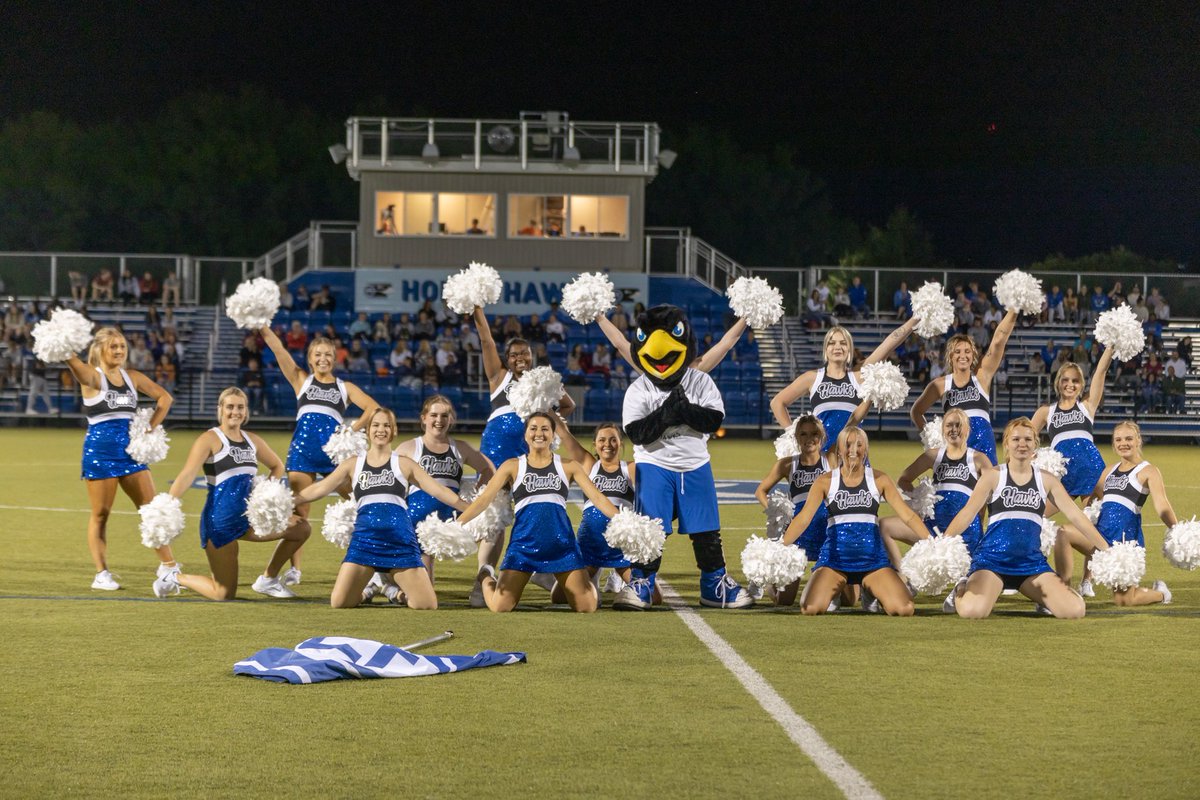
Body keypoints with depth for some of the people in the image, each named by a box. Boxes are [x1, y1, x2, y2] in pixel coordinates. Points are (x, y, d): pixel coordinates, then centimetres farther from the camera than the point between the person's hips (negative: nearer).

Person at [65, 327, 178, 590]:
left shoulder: (132, 377, 9)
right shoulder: (92, 376, -7)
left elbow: (164, 397, 18)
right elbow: (78, 368, -31)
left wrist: (150, 427, 6)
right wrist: (67, 354, -54)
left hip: (129, 449, 5)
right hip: (100, 450, -5)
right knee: (101, 513, 1)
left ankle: (168, 565, 11)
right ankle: (102, 574, 7)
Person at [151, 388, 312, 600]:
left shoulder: (252, 440, 11)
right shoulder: (210, 439, -9)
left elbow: (277, 466, 29)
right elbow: (187, 475, -20)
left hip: (248, 517, 7)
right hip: (220, 521, -7)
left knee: (301, 528, -6)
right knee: (224, 594, -7)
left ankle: (268, 580, 11)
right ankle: (175, 579, 20)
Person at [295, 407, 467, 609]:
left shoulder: (404, 464, 11)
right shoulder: (352, 465, 15)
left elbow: (439, 491, 10)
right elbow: (318, 489, 16)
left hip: (400, 539, -1)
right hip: (365, 537, 1)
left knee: (426, 605, -9)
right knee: (339, 603, -12)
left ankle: (405, 593, 27)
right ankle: (361, 592, 24)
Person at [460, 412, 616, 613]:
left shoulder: (568, 466, 10)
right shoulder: (513, 466, 8)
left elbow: (597, 498, 5)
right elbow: (484, 499, 3)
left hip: (561, 542, 1)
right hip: (524, 542, -1)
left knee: (586, 607, -5)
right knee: (501, 606, -12)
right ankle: (487, 578, 25)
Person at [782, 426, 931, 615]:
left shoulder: (879, 479, 4)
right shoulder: (826, 481, 1)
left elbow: (907, 515, 3)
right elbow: (804, 518, -7)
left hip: (872, 557, 1)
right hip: (835, 556, -1)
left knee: (904, 610, -19)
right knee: (810, 609, -25)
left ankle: (870, 593, 17)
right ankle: (835, 591, 13)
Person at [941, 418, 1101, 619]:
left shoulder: (1046, 480, 10)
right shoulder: (993, 477, 2)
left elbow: (1075, 515, 9)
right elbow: (968, 513, -6)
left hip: (1032, 563, 3)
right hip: (992, 559, -3)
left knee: (1075, 610, -18)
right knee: (973, 611, -31)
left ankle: (1043, 599, 17)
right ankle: (962, 591, 8)